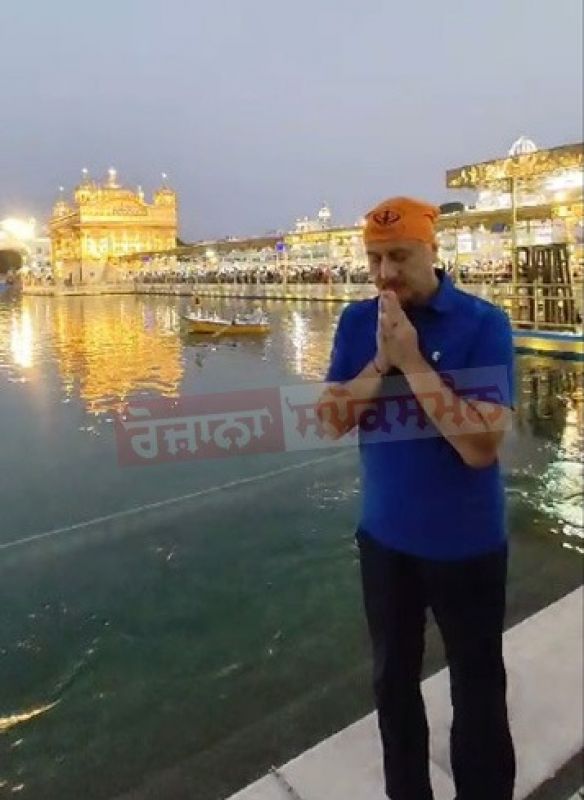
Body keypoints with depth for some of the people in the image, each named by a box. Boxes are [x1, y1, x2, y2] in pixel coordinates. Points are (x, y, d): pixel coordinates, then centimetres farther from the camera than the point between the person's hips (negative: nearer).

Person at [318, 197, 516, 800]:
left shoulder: (482, 323, -16)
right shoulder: (357, 322, -2)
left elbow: (481, 446, -24)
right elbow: (331, 421, -7)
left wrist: (412, 360, -27)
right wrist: (381, 360, -21)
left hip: (465, 545, -3)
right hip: (384, 536, 4)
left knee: (478, 694, 13)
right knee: (393, 680, 21)